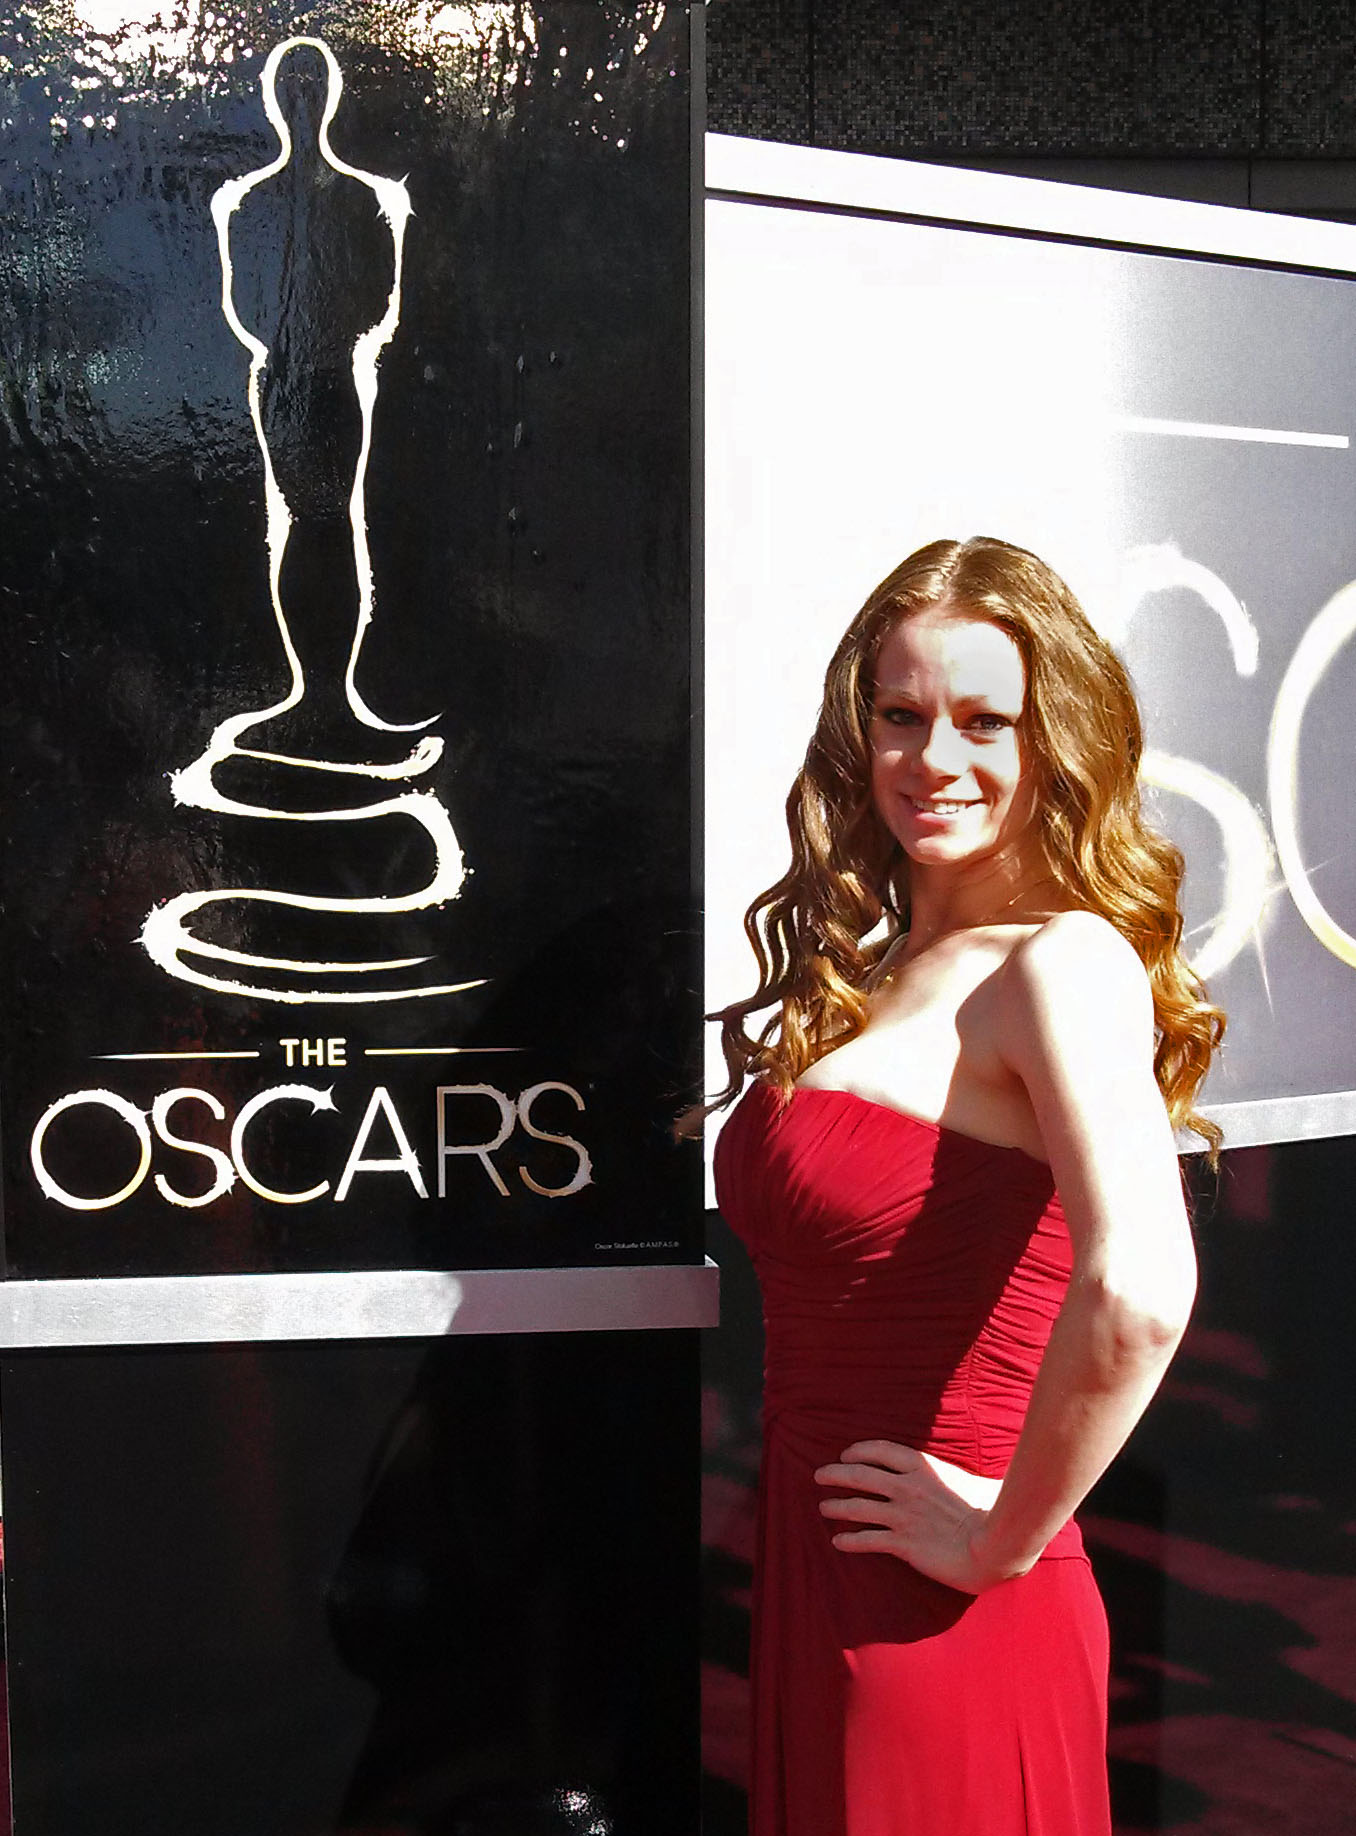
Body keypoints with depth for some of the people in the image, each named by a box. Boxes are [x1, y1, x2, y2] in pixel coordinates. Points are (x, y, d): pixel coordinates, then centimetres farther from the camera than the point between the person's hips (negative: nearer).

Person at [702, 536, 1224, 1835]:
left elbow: (1136, 1295, -33)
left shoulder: (1064, 964, -17)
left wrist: (1006, 1538, -22)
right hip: (820, 1590, 8)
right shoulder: (874, 972, 8)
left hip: (939, 1622, -7)